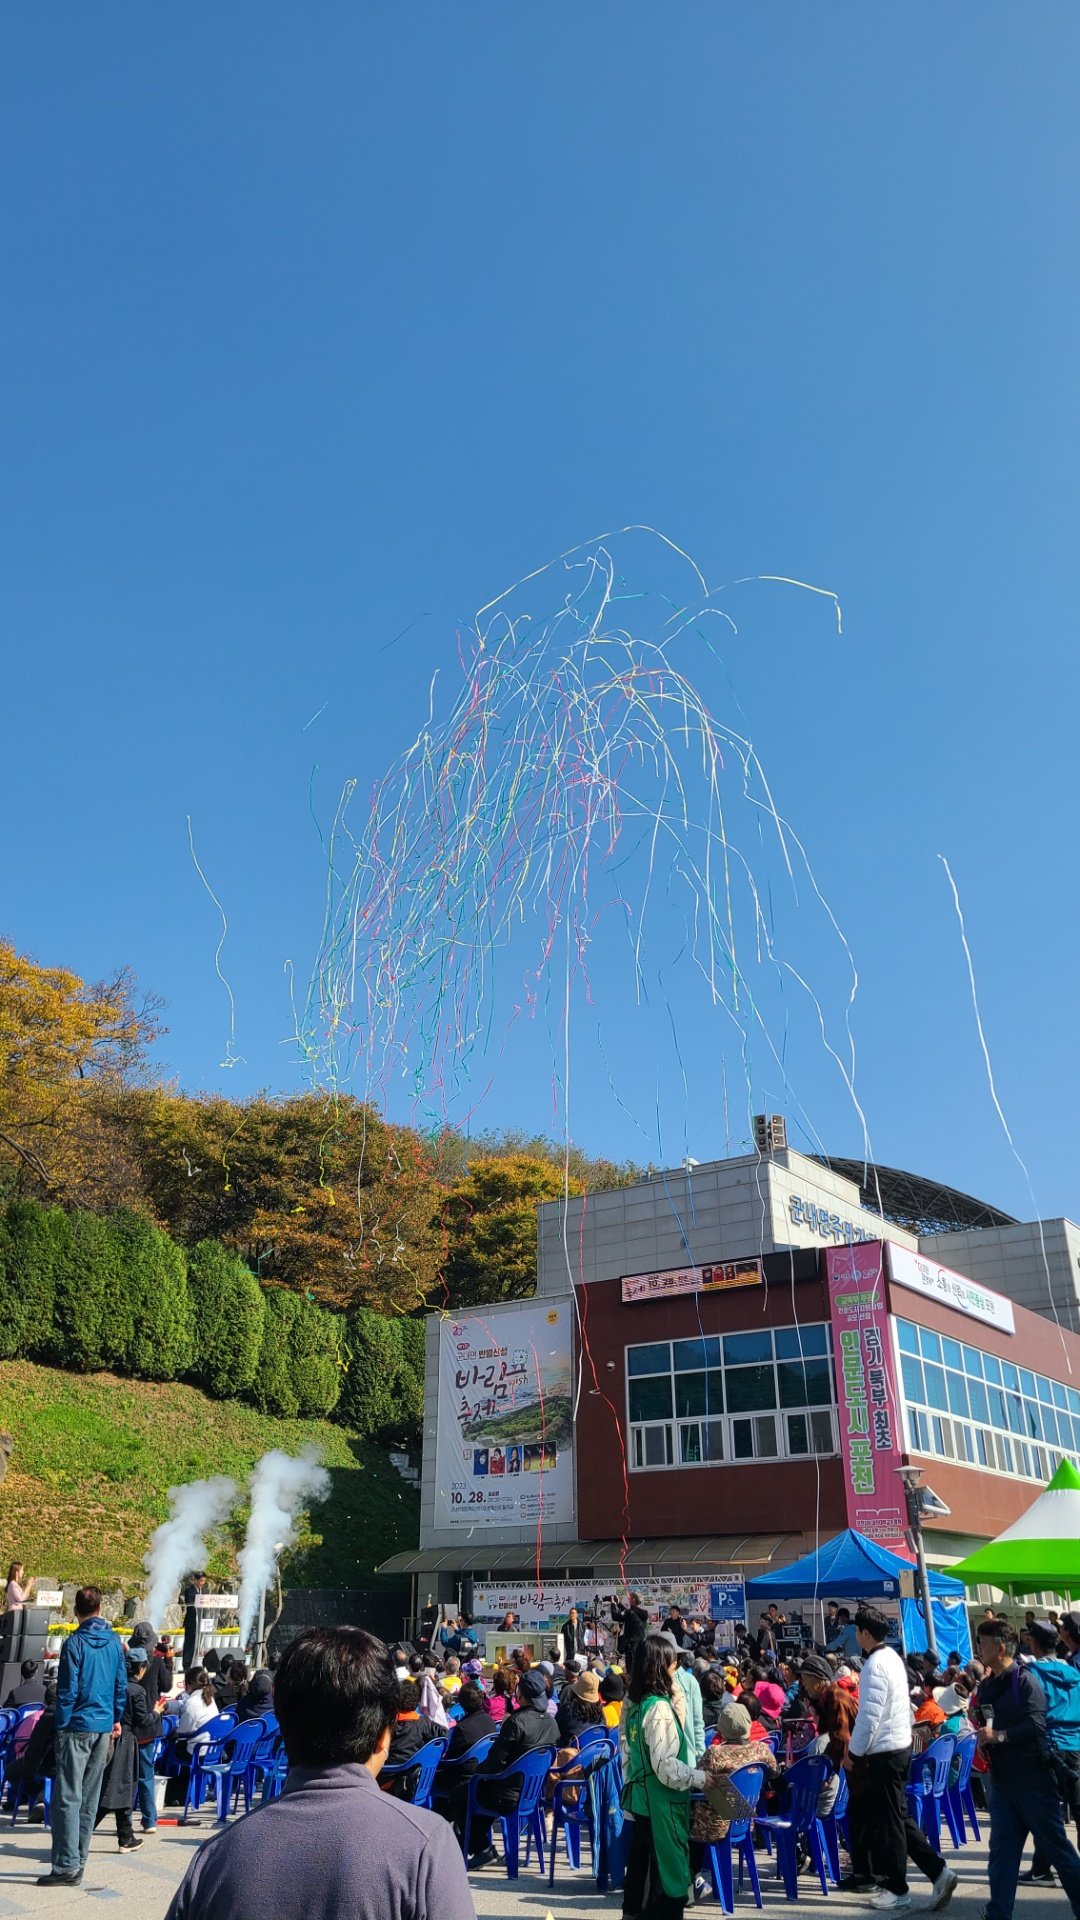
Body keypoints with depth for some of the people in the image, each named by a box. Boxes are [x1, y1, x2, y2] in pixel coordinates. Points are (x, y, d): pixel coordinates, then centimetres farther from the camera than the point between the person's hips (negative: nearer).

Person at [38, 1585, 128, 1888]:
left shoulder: (75, 1643, -12)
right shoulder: (114, 1642, 5)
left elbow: (67, 1690, -12)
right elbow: (121, 1685, 10)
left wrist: (61, 1724, -2)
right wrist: (116, 1719, 19)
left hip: (77, 1727, -6)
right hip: (104, 1727, 6)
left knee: (67, 1798, -4)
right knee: (89, 1798, 12)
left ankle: (67, 1866, -6)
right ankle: (78, 1861, 18)